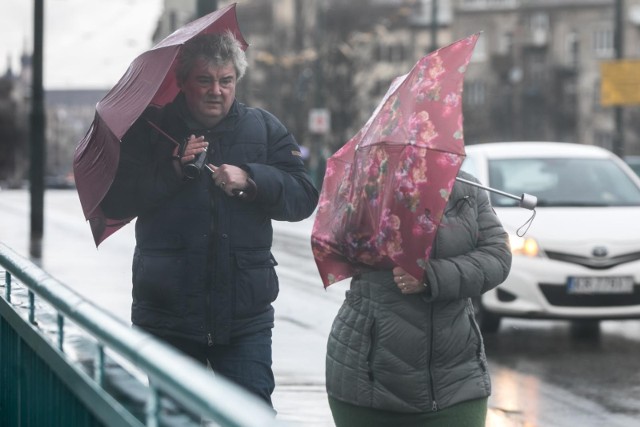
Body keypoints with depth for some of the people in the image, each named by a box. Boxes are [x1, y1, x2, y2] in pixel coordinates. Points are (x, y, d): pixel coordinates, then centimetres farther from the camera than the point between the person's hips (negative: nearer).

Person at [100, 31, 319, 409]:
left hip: (245, 318, 0)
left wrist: (250, 179, -15)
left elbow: (303, 197, 1)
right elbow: (114, 202, -2)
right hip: (167, 317, 0)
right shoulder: (151, 129, 4)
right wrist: (171, 169, -13)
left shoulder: (264, 129, 8)